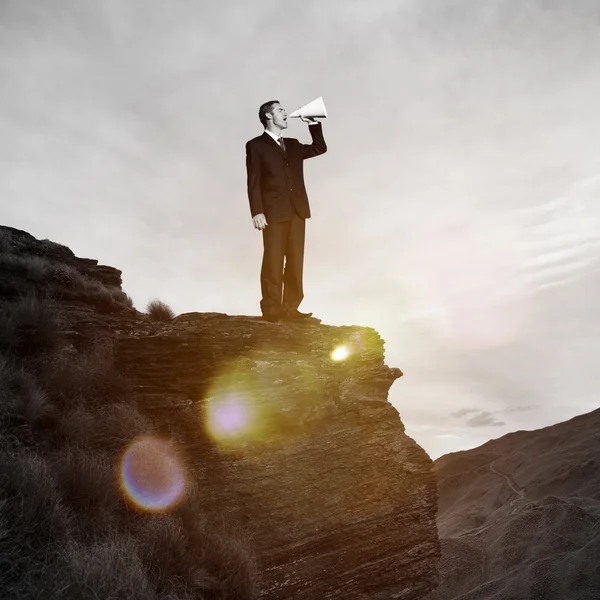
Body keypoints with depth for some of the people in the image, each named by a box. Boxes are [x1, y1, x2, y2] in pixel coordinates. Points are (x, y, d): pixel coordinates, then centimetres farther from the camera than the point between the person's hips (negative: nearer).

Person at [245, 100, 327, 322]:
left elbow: (320, 148, 26)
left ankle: (291, 308, 6)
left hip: (297, 211, 6)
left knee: (295, 261, 3)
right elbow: (254, 182, -3)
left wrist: (314, 125, 16)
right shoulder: (256, 145, 5)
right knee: (273, 261, -5)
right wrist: (257, 212, -13)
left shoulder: (293, 145, 22)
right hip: (274, 212, -5)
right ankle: (271, 309, -1)